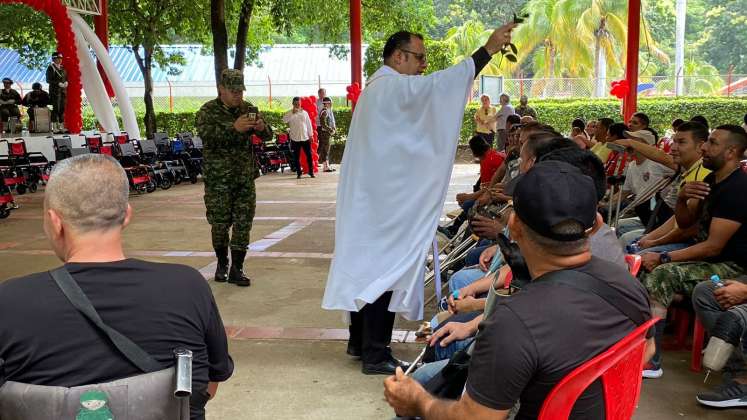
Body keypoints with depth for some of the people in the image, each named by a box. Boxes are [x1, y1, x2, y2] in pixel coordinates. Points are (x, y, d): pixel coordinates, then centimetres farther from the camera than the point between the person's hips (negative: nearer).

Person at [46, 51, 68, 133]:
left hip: (63, 91, 6)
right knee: (56, 109, -7)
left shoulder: (62, 68, 16)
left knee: (62, 109, 8)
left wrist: (66, 83, 0)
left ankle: (62, 126, 13)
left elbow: (66, 78, 22)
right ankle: (55, 127, -6)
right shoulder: (51, 68, -4)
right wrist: (59, 84, -18)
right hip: (55, 92, -6)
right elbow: (48, 80, -11)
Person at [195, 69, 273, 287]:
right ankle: (222, 264, 25)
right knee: (220, 223, 4)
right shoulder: (208, 111, -4)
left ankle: (237, 269, 9)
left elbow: (267, 136, 6)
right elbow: (206, 135, -22)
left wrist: (262, 128, -18)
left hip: (245, 177, 3)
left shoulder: (249, 109, 8)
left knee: (243, 224, 1)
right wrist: (234, 128, -35)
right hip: (218, 179, -3)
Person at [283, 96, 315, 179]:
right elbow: (284, 120, -19)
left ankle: (311, 171, 14)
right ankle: (299, 173, 11)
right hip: (295, 138, -2)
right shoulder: (289, 113, 0)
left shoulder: (304, 113, 8)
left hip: (305, 138, 2)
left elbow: (309, 124, 12)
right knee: (296, 157, 2)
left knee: (309, 155, 3)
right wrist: (293, 112, -22)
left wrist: (310, 135, 8)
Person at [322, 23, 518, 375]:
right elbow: (438, 84, -28)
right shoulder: (392, 86, -14)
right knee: (384, 270, -6)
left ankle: (360, 341, 24)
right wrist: (488, 49, -27)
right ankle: (375, 354, -1)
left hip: (370, 197, 10)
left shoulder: (380, 88, 19)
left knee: (368, 267, 14)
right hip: (384, 200, -10)